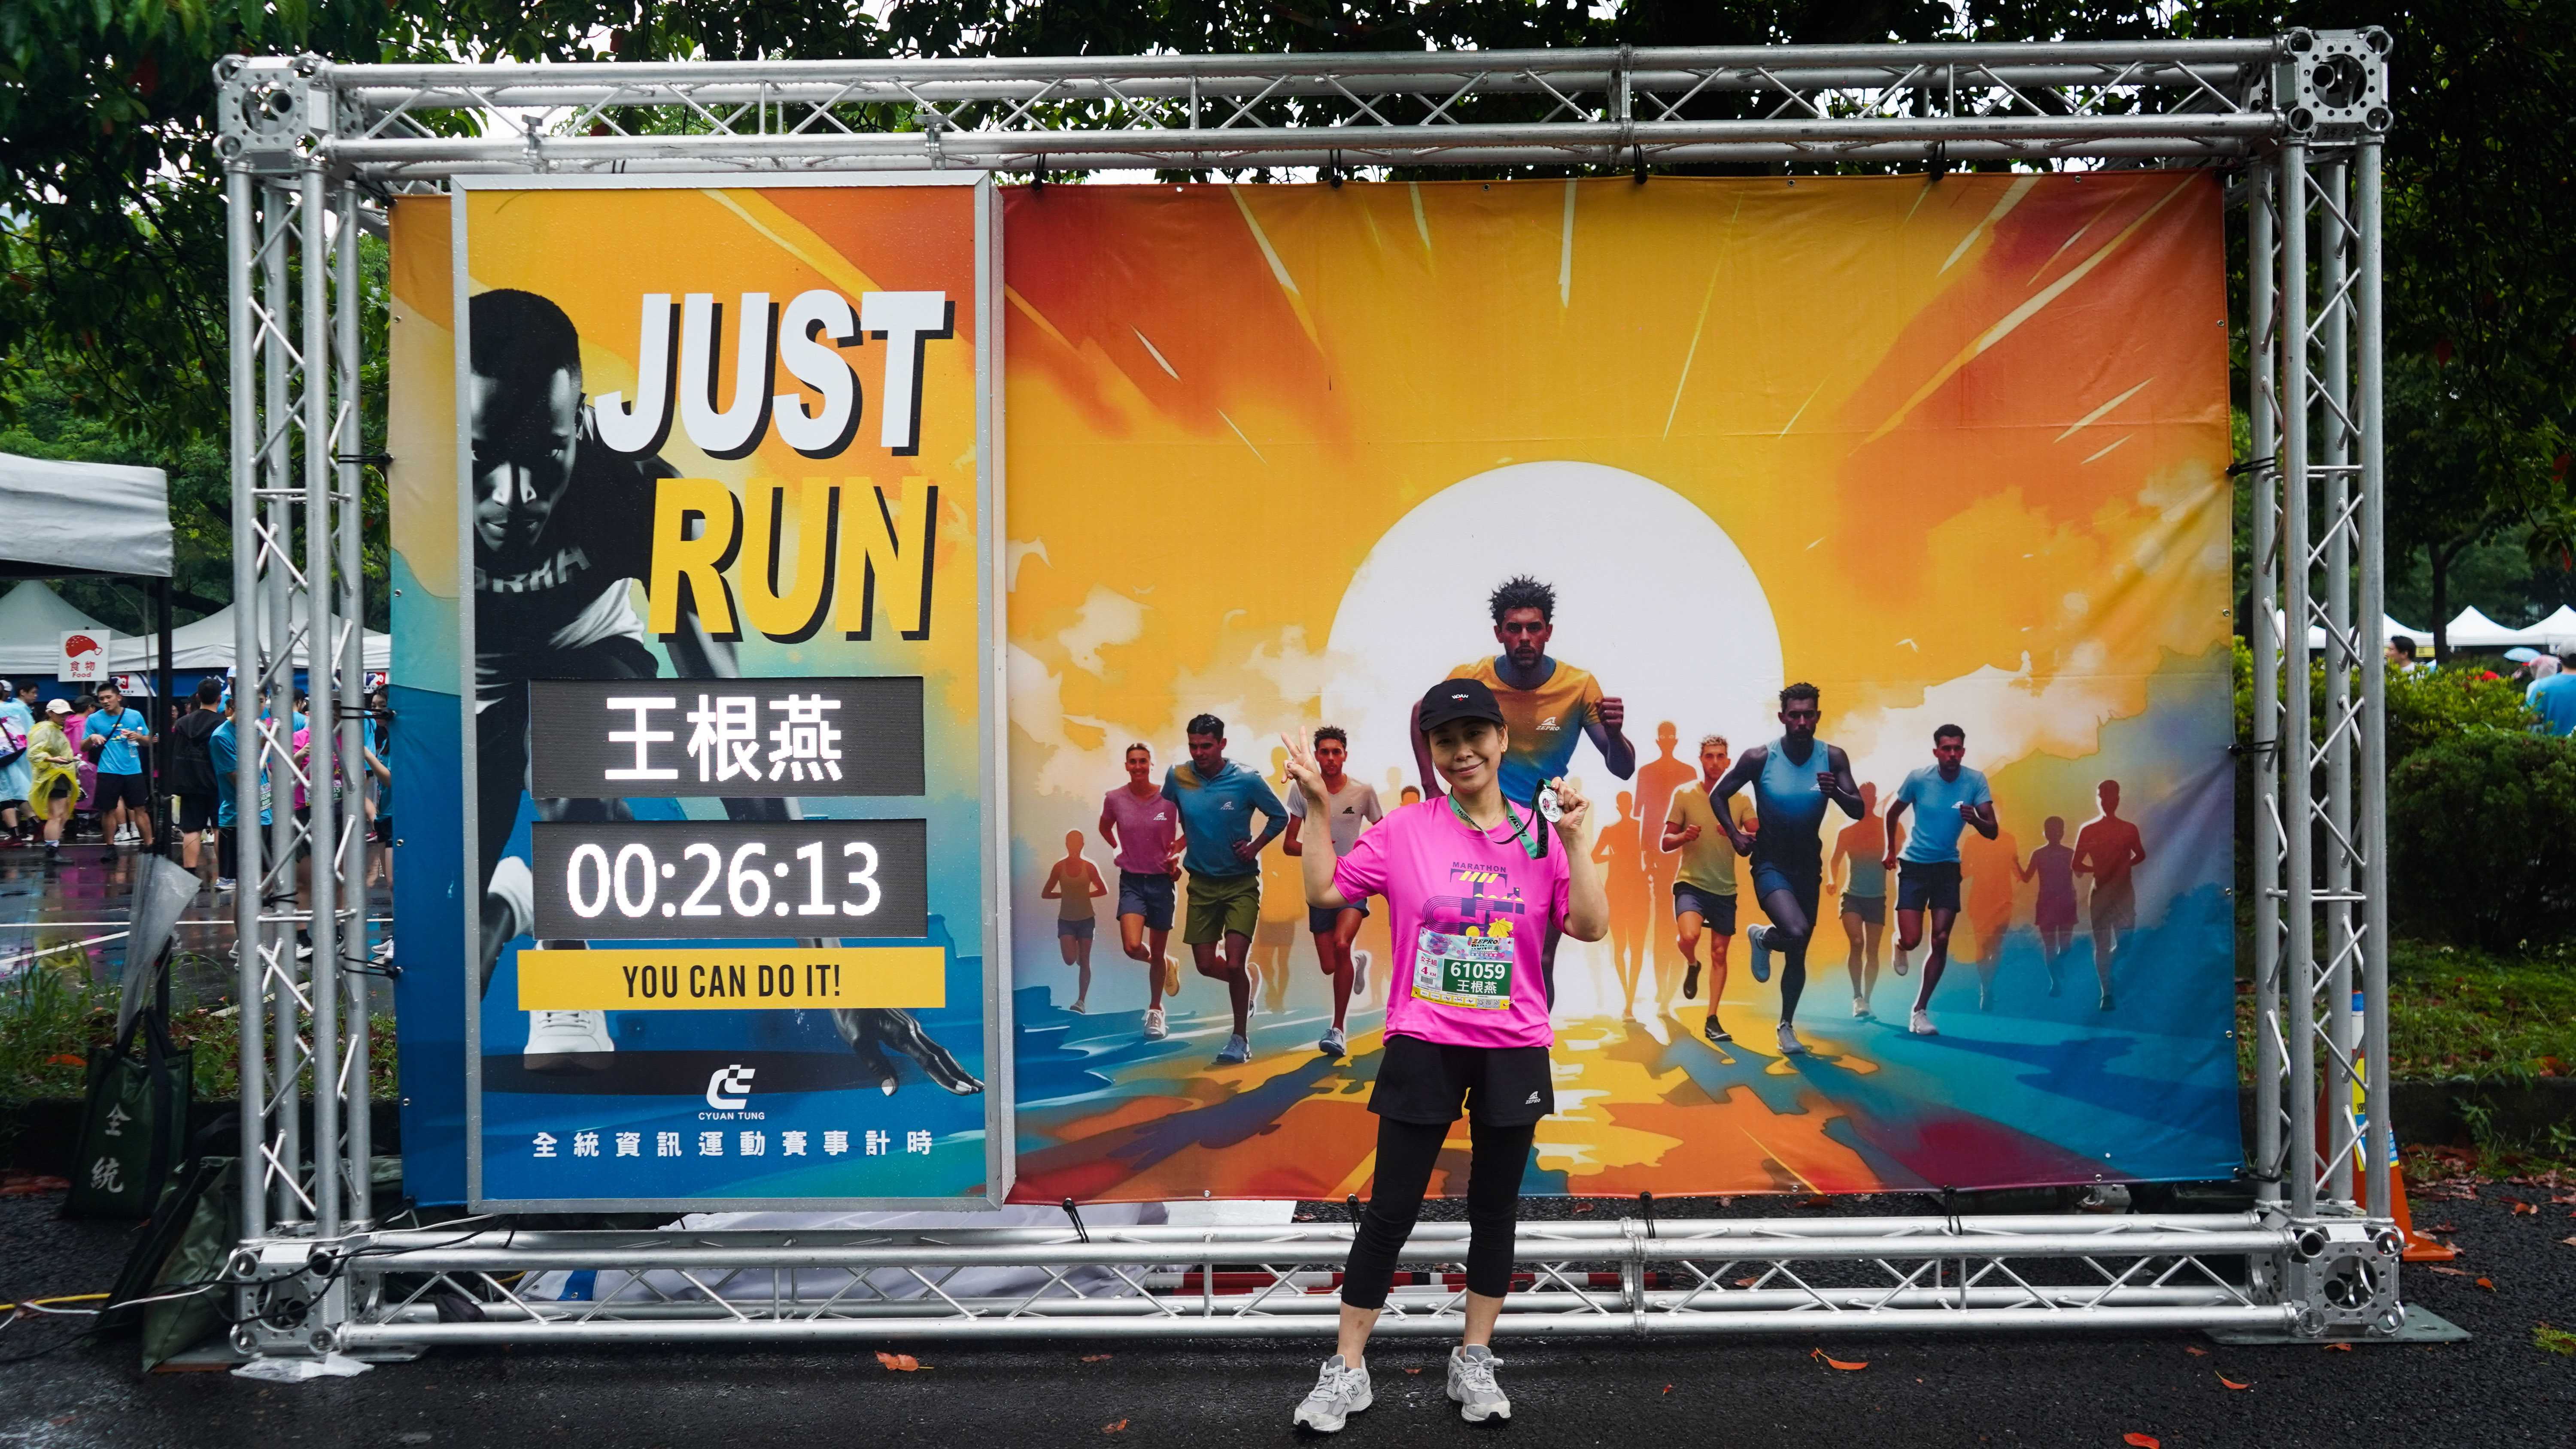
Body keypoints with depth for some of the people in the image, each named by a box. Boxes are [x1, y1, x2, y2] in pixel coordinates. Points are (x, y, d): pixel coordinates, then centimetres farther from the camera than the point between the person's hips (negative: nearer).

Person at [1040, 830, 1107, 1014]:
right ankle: (1075, 948, 26)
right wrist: (1065, 895, -5)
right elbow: (1045, 894, 3)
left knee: (1084, 961, 0)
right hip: (1066, 920, 0)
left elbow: (1103, 891, 6)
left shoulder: (1089, 867, -4)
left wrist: (1085, 895, -3)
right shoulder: (1060, 867, -3)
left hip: (1087, 919, 0)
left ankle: (1082, 1001, 4)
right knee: (1070, 960, -11)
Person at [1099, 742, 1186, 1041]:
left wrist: (1176, 853, -7)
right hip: (1131, 880, 1)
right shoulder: (1115, 799, -4)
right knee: (1132, 947, -18)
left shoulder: (1170, 798, -9)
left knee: (1156, 952, 8)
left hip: (1162, 879, -1)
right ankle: (1168, 967, 17)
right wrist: (1118, 851, 7)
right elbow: (1105, 827, 18)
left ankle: (1155, 1011, 28)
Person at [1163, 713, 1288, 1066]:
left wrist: (1255, 847, -10)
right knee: (1205, 965, 5)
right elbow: (1167, 813, 16)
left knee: (1234, 962, -13)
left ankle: (1241, 1039, 5)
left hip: (1242, 882, -3)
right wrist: (1175, 849, 8)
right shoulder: (1177, 777, -7)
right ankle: (1247, 983, 39)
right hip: (1201, 882, 4)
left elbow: (1280, 816, 0)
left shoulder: (1247, 781, -14)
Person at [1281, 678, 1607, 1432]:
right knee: (1390, 1211, 3)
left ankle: (1475, 1362, 27)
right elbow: (1325, 891, -3)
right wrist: (1319, 808, -10)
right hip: (1423, 1047, -1)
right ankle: (1347, 1370, 14)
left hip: (1514, 1051, 1)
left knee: (1495, 1208, 12)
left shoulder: (1540, 833, 0)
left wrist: (1574, 838, -15)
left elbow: (1592, 926, -7)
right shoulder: (1406, 830, -2)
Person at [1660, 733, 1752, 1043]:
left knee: (1719, 953, 6)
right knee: (1688, 937, -27)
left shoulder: (1740, 799, 4)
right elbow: (1666, 843, 1)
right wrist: (1684, 837, -21)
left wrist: (1736, 836, -22)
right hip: (1691, 882, -3)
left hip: (1725, 888, 3)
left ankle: (1712, 1020, 16)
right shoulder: (1684, 794, -1)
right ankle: (1692, 966, 8)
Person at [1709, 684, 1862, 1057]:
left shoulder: (1833, 758, -9)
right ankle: (1762, 939, 7)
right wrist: (1735, 835, -14)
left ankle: (1787, 1026, 31)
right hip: (1771, 864, -4)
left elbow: (1858, 812, -10)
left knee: (1798, 955, 13)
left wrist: (1836, 792, -31)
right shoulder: (1760, 758, -15)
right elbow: (1718, 795, -2)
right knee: (1796, 932, -28)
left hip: (1808, 865, 4)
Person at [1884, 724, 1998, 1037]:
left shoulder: (1975, 780, -10)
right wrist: (1891, 850, 12)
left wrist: (1975, 820, -35)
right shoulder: (1919, 777, -13)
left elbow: (1992, 831, -13)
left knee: (1941, 941, -3)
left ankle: (1920, 1011, 10)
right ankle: (1899, 945, 29)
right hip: (1914, 865, -2)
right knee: (1911, 940, -11)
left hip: (1948, 867, 2)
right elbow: (1893, 813, 5)